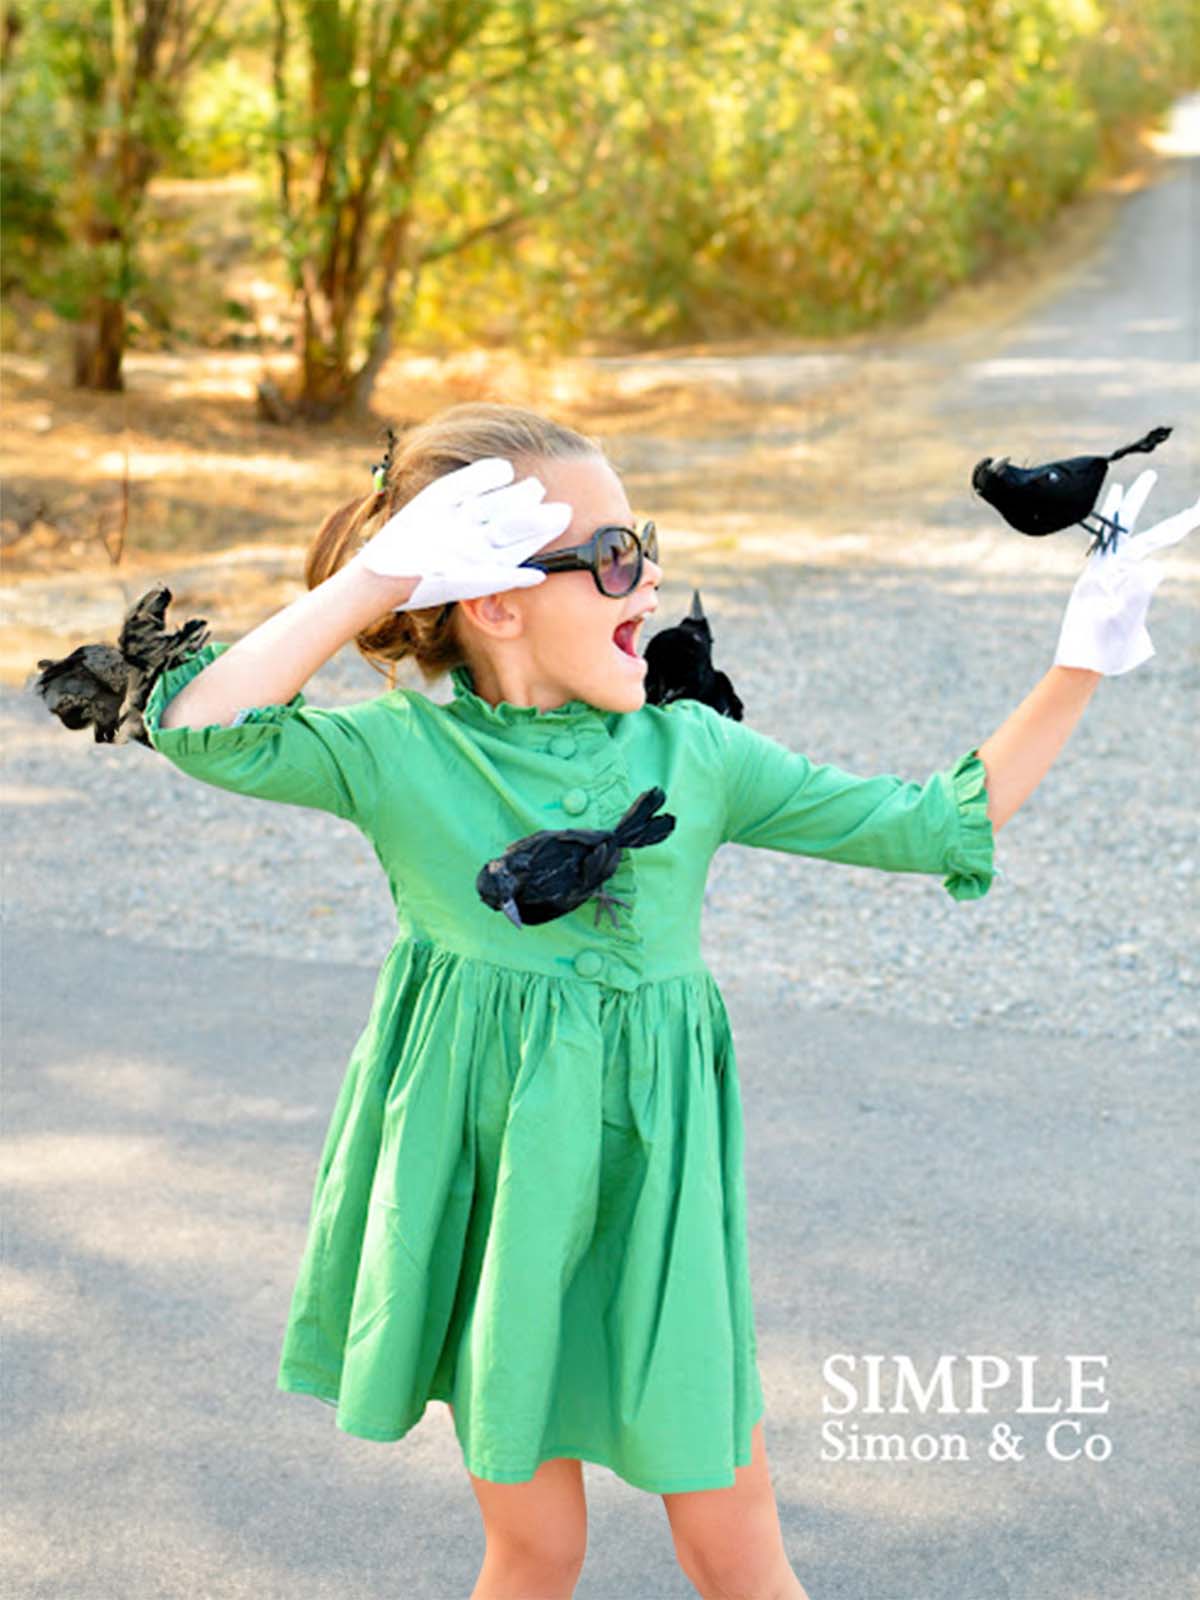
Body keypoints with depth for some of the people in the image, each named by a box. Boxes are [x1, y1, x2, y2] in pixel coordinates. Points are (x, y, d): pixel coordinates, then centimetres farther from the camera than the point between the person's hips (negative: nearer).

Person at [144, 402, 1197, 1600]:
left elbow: (936, 826, 3)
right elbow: (203, 728, -22)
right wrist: (374, 580, -22)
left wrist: (1078, 671, -3)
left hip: (653, 1198, 2)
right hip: (489, 1200, -1)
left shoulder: (694, 750, -1)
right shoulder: (398, 751, -7)